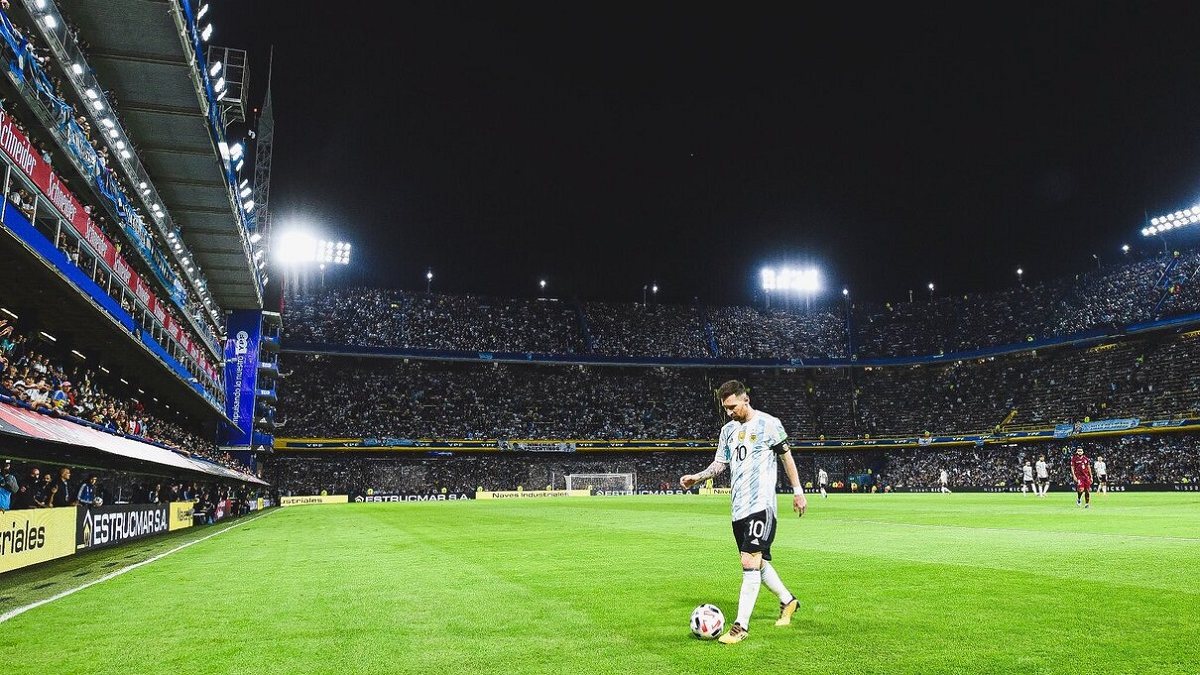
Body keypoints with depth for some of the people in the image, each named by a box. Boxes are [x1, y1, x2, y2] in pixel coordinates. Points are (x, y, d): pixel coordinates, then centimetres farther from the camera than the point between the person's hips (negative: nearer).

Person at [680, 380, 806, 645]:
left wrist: (798, 491, 3)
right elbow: (720, 464, 14)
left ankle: (741, 626, -9)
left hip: (761, 504, -7)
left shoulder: (769, 424, -5)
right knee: (758, 562, 15)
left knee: (750, 562, -14)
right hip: (738, 507, 7)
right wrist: (697, 477, -3)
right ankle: (787, 601, 38)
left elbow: (786, 457, 2)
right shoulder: (728, 430, 13)